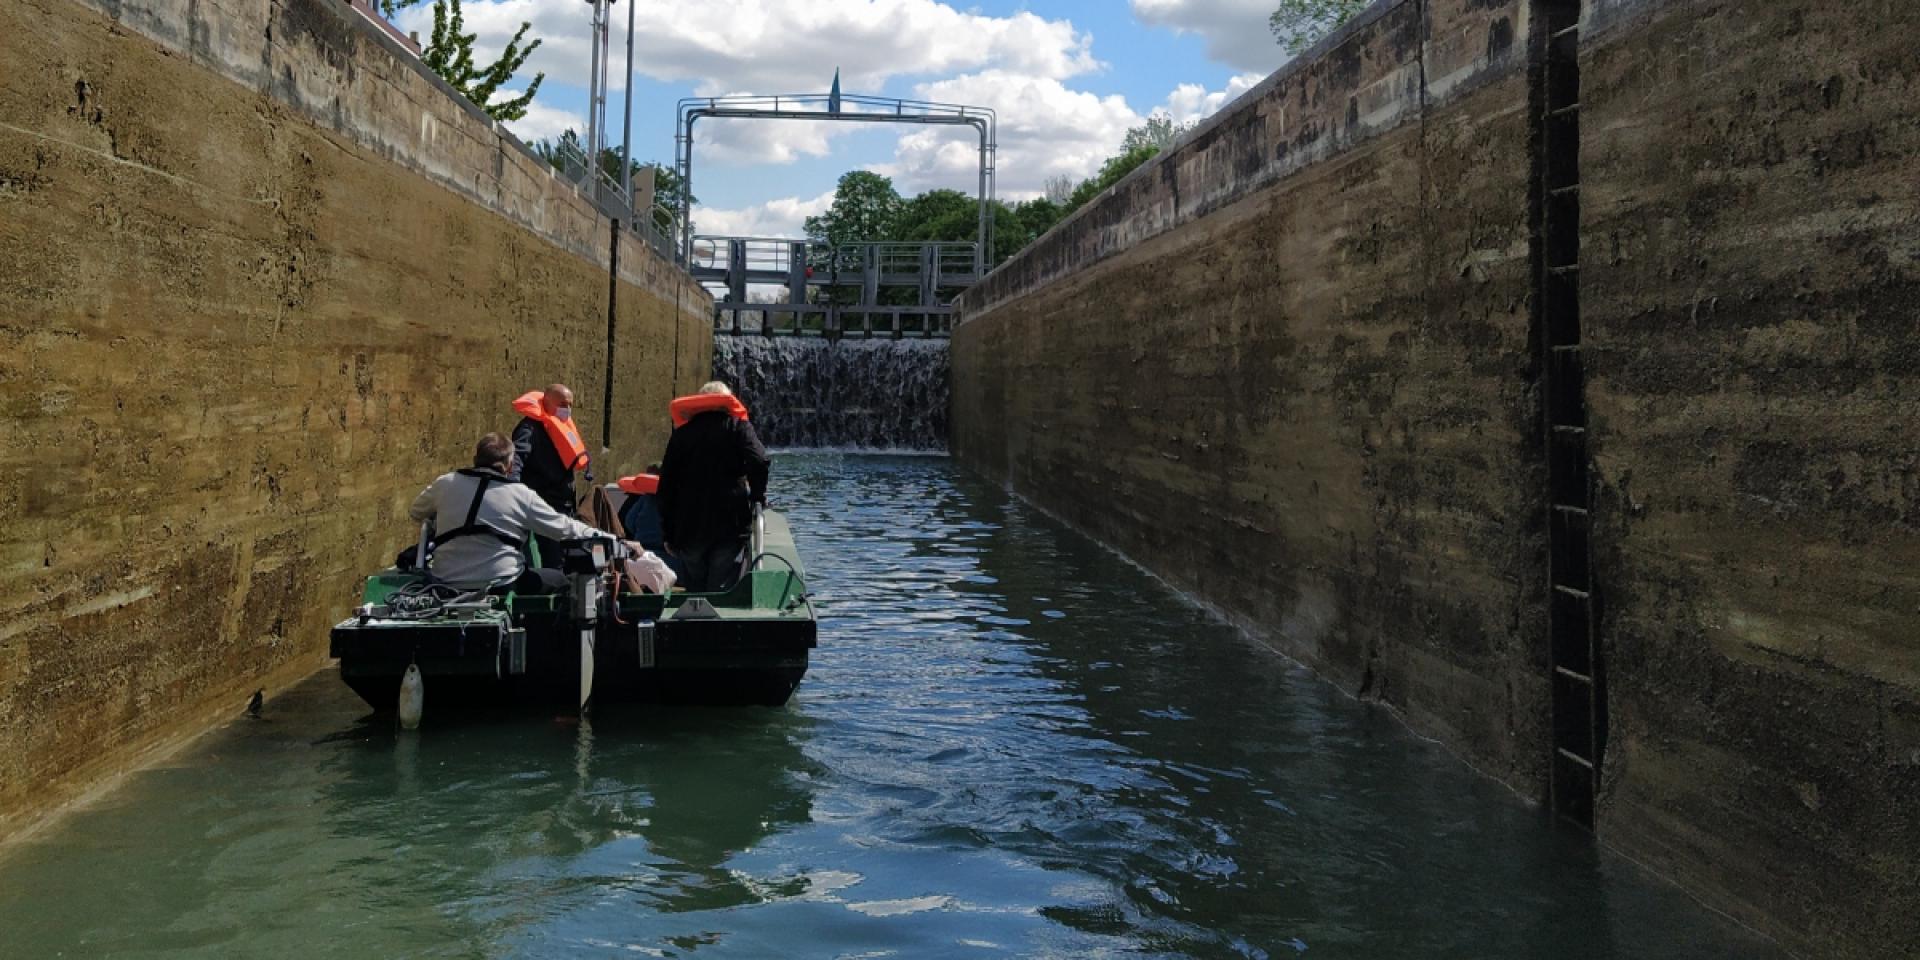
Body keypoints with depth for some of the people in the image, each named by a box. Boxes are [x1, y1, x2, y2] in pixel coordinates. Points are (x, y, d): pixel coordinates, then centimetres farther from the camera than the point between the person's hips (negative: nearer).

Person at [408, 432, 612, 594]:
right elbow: (564, 527, 0)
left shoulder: (445, 484, 2)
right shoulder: (521, 495, -6)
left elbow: (415, 512, 21)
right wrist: (607, 537, 11)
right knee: (559, 580, 18)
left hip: (448, 584, 4)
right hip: (502, 587, -4)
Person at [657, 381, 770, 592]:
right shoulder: (738, 426, 3)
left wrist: (668, 535, 15)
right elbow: (760, 462, -16)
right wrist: (757, 497, 1)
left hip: (688, 529, 3)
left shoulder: (681, 433, 13)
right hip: (730, 527, -3)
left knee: (695, 591, 14)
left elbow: (666, 487, 11)